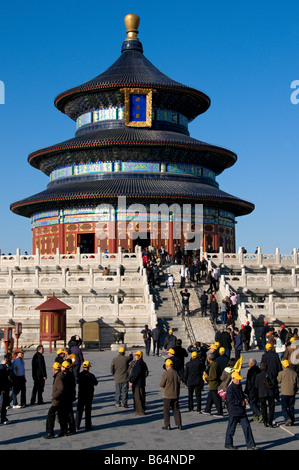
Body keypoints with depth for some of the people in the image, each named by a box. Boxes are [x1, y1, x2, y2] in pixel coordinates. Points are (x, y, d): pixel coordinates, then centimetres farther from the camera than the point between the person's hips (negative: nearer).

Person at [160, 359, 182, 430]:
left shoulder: (165, 373, -15)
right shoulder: (176, 373, 0)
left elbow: (161, 384, -14)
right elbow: (179, 382, 8)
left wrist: (162, 380, 8)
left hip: (167, 395, -5)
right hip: (175, 395, 5)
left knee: (166, 410, 5)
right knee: (176, 410, 13)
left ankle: (167, 425, 6)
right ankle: (179, 425, 14)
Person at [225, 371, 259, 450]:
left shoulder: (239, 386, 12)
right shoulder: (230, 388, -15)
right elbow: (230, 400, -21)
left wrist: (244, 399, 6)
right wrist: (241, 402, -16)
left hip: (242, 411, 8)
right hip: (234, 412, -8)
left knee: (247, 427, 3)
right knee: (231, 428, 4)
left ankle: (251, 445, 6)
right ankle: (228, 444, 21)